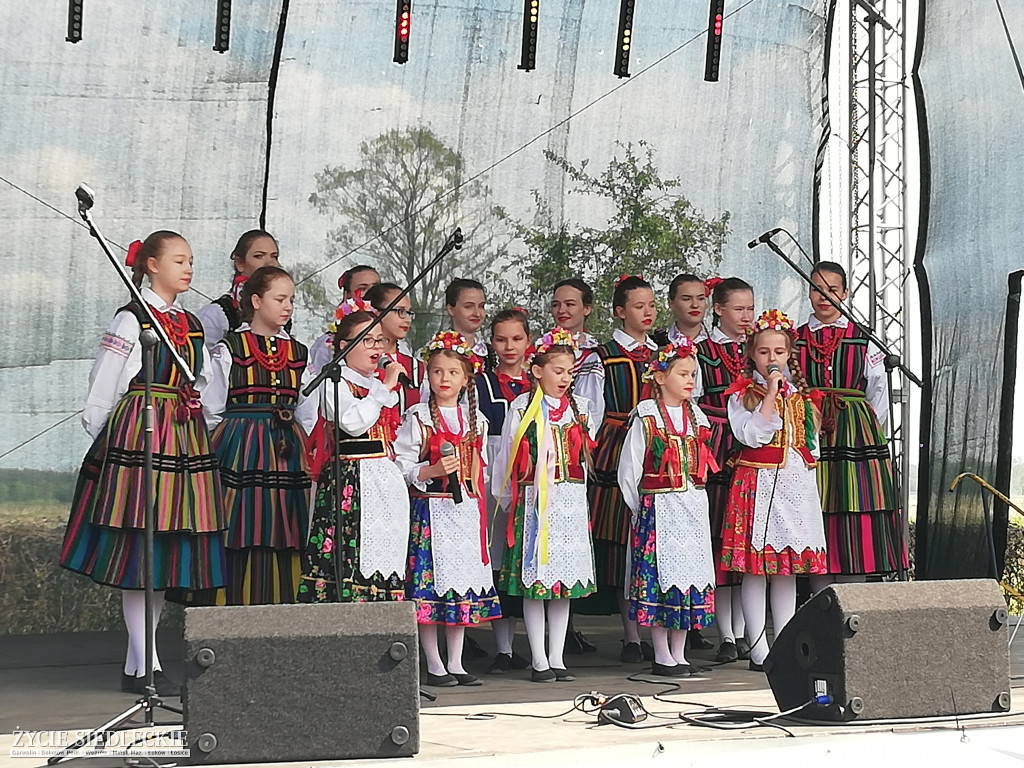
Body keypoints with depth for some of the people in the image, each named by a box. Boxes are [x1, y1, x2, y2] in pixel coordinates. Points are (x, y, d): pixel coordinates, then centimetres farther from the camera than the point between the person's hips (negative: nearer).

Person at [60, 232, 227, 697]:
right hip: (139, 432, -7)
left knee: (170, 548, 5)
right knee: (138, 547, -6)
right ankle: (146, 666, -3)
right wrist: (98, 438, -3)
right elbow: (103, 386, -3)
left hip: (185, 439, 7)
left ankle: (137, 663, 12)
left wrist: (202, 431, 13)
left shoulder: (193, 324, 17)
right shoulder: (132, 319, -2)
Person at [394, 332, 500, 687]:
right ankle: (435, 666, 4)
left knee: (465, 585, 5)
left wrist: (480, 503, 10)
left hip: (467, 510, 4)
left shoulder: (475, 418, 12)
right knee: (430, 581, -5)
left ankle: (456, 663, 14)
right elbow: (401, 466, -6)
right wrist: (432, 471, -20)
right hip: (431, 508, -4)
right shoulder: (418, 417, -2)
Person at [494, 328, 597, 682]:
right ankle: (539, 661, 7)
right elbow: (506, 458, 3)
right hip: (534, 503, -3)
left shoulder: (580, 407, 10)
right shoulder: (523, 408, -1)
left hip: (571, 503, 4)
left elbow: (587, 454, 15)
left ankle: (557, 658, 14)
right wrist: (506, 499, 4)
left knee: (566, 576, 6)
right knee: (535, 578, -1)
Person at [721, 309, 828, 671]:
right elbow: (752, 435, -14)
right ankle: (759, 651, 0)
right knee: (755, 567, -4)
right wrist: (771, 394, -14)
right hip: (757, 483, -5)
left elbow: (812, 444, 19)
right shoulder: (742, 393, 1)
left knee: (789, 566, 8)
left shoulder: (802, 394, 15)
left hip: (796, 483, 5)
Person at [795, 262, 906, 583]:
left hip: (856, 435, -1)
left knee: (855, 519, -3)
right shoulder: (795, 340, 9)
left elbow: (879, 390, 7)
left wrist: (868, 432, 0)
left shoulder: (864, 340, 7)